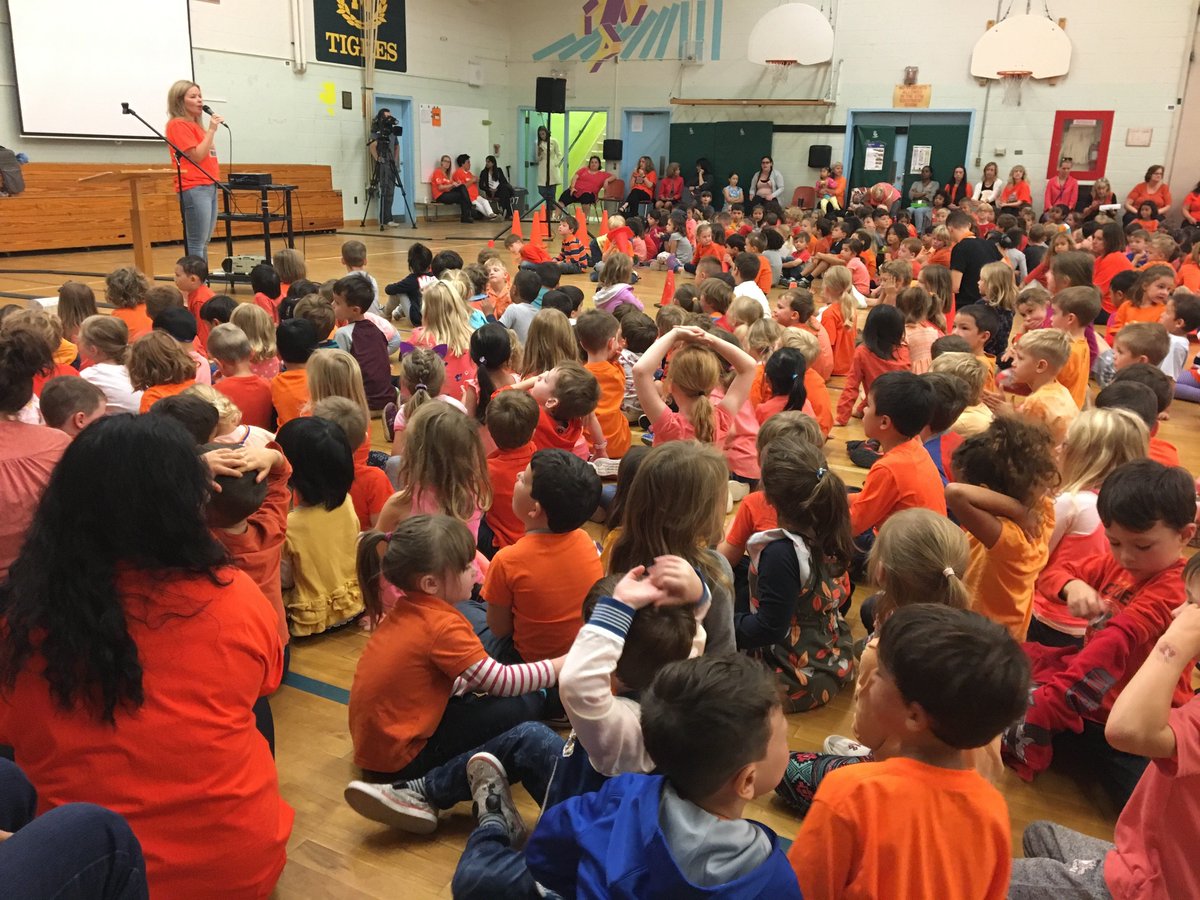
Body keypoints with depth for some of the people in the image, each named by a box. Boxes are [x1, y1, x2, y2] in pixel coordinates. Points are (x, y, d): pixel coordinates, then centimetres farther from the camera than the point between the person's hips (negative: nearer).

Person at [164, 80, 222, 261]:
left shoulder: (196, 124, 20)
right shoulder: (178, 124, -6)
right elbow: (197, 156, -14)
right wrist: (211, 130, -12)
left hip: (209, 186, 9)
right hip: (194, 189, -9)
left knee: (203, 243, 9)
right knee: (197, 244, -11)